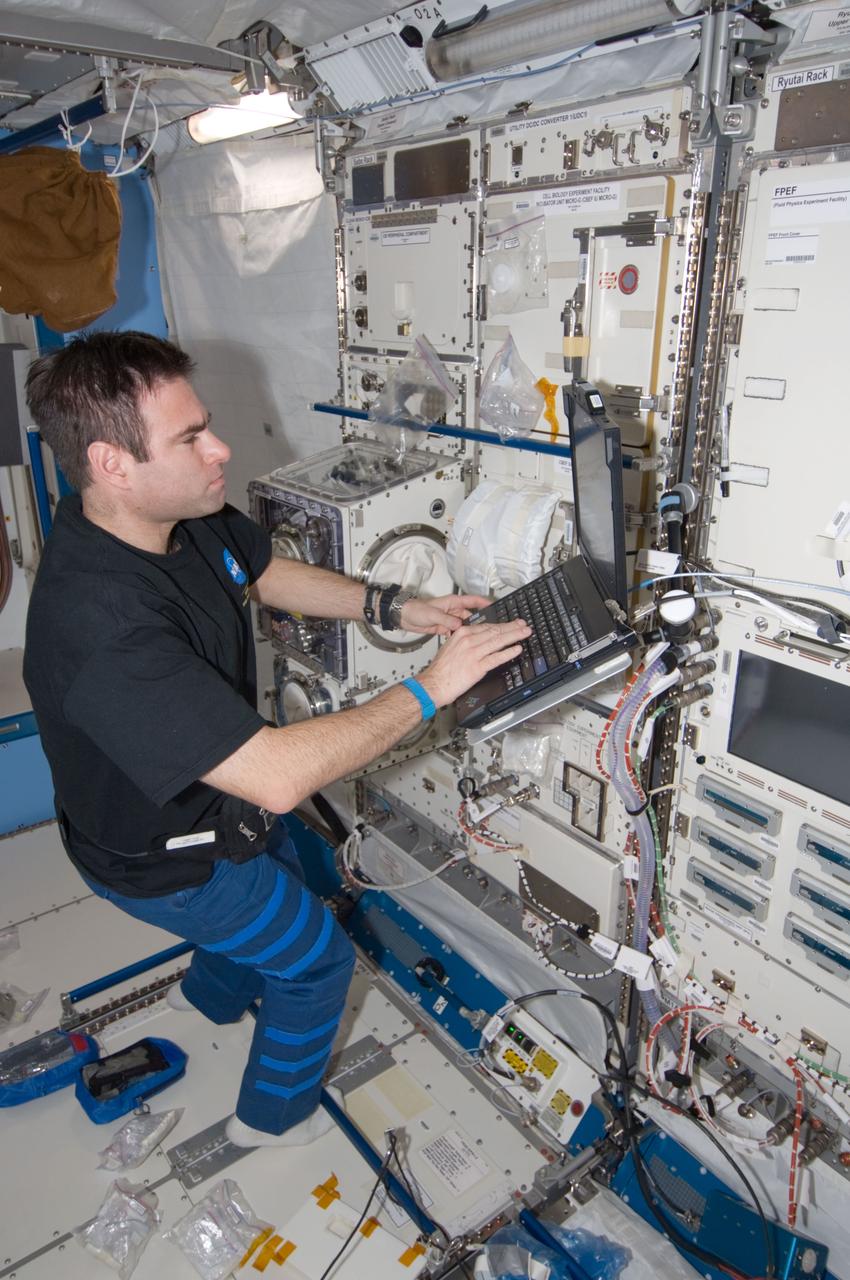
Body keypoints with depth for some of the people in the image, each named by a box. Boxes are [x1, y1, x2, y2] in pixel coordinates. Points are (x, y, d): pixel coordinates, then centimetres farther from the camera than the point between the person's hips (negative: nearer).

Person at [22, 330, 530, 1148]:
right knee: (317, 956, 12)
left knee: (281, 883, 34)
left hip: (215, 791, 8)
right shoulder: (101, 626, -43)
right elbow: (278, 776, -45)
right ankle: (275, 1116, 43)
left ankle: (211, 993, 67)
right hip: (165, 855, -8)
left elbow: (270, 577, 3)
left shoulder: (187, 514, -16)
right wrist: (429, 689, -37)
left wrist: (394, 609, -9)